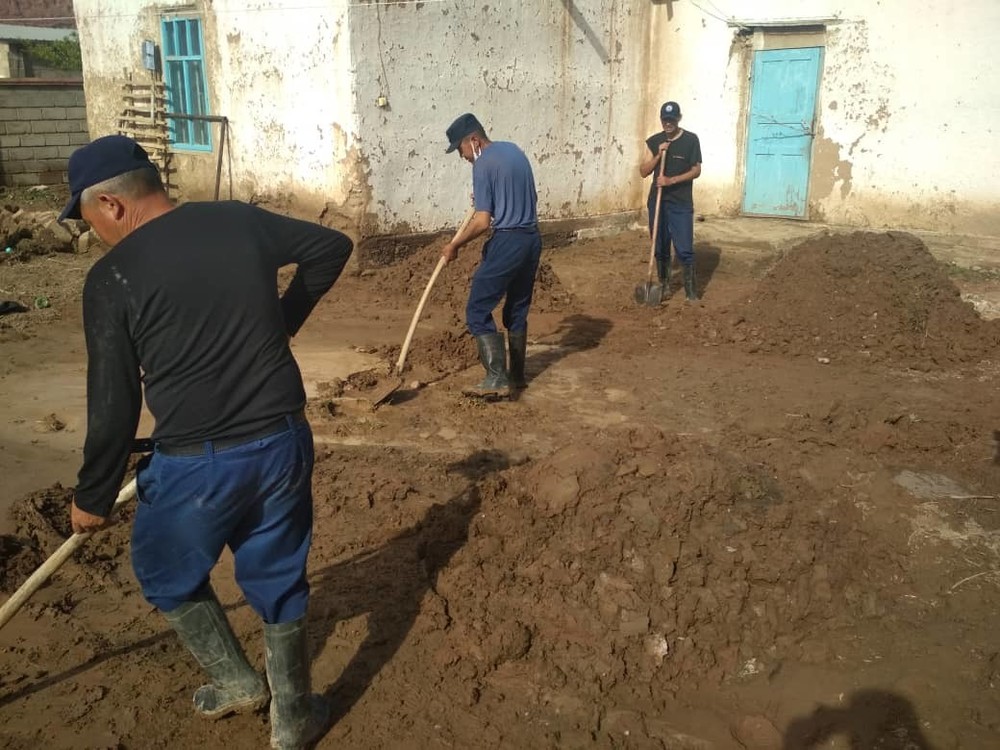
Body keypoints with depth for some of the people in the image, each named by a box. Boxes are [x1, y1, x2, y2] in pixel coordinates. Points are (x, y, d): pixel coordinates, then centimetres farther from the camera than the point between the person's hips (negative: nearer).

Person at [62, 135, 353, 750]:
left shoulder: (113, 277, -9)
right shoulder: (241, 221, 1)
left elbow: (114, 405, -7)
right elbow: (334, 247, 15)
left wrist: (93, 498, 7)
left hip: (197, 463, -4)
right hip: (283, 443, 4)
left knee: (168, 575, 26)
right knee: (279, 581, 20)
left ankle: (238, 681, 38)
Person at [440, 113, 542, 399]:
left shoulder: (483, 164, -12)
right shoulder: (514, 150, 14)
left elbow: (483, 221, -18)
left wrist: (455, 245, -5)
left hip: (507, 242, -9)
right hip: (532, 238, 9)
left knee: (478, 310, -2)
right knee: (517, 310, 18)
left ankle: (497, 380, -8)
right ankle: (517, 375, 25)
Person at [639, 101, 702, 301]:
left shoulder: (691, 140, -4)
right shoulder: (653, 141, 5)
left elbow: (696, 171, -4)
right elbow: (643, 172, 4)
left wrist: (672, 180, -17)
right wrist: (658, 155, -12)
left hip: (681, 203, -3)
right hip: (657, 201, 3)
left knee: (684, 248, -7)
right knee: (660, 246, 10)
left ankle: (690, 287, 4)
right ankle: (664, 284, 24)